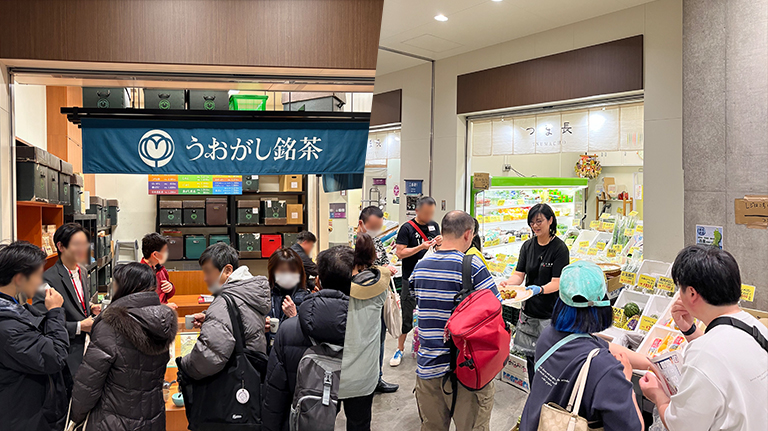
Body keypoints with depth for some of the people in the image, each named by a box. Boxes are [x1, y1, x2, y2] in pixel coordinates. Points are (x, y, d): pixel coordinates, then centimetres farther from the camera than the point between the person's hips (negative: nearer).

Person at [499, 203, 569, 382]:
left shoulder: (560, 248, -10)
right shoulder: (527, 246, 7)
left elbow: (557, 283, -16)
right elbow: (519, 274, 3)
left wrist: (539, 289, -34)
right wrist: (509, 283, -18)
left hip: (550, 314, -5)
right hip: (529, 311, 5)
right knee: (531, 356, 14)